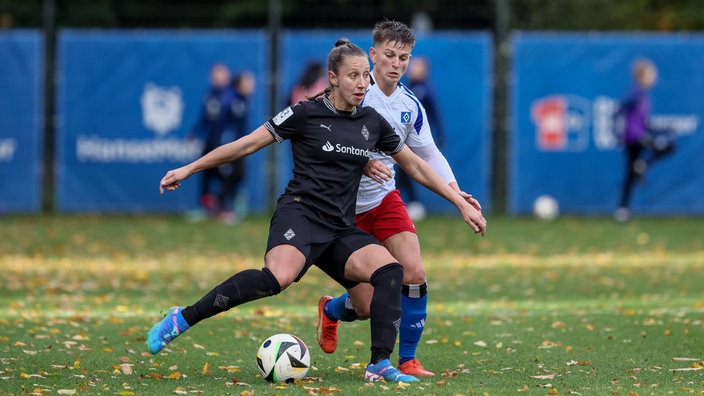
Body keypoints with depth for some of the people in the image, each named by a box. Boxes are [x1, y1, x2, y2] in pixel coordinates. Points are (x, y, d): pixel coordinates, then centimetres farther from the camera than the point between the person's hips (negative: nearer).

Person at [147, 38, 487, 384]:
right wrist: (188, 170, 3)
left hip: (340, 230, 6)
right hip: (299, 215, -6)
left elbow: (415, 166, 23)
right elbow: (247, 145, 2)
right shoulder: (306, 114, -2)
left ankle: (380, 365, -20)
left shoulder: (372, 123, 12)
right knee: (279, 276, -36)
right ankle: (183, 319, -28)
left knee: (390, 269, -21)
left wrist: (461, 203, 22)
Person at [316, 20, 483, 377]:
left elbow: (428, 155, 10)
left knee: (414, 274, -17)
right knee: (366, 306, -5)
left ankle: (407, 361, 0)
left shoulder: (410, 106, 2)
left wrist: (455, 192, -5)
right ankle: (331, 310, 33)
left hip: (385, 200, 4)